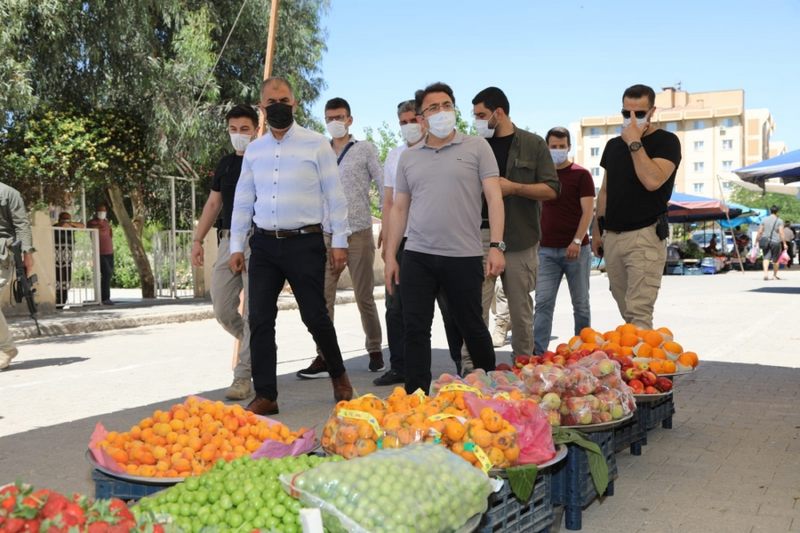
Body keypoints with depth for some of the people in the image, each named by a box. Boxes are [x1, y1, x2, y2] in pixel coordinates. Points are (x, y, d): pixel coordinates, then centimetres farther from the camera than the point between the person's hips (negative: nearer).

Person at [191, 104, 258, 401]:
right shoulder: (226, 163, 16)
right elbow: (213, 204, 20)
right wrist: (198, 239, 13)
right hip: (228, 240, 6)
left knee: (252, 312, -5)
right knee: (222, 310, 6)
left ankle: (243, 377, 0)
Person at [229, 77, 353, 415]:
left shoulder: (316, 145, -2)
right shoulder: (254, 150, 10)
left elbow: (335, 196, -2)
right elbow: (243, 201, 13)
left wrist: (339, 242, -5)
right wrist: (236, 246, 9)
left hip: (305, 243, -3)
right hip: (264, 244, 4)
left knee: (315, 316, 3)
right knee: (260, 320, 1)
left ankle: (338, 375, 29)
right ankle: (265, 396, 11)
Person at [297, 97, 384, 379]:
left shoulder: (365, 150, 4)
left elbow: (384, 187, 3)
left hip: (359, 232, -3)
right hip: (326, 234, 3)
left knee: (364, 296, 4)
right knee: (323, 296, -4)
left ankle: (375, 351, 20)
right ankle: (324, 357, 0)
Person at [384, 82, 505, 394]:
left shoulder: (477, 148, 3)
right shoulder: (408, 157, 12)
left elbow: (494, 197, -3)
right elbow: (399, 208, 14)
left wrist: (496, 246, -13)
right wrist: (390, 256, 8)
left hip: (464, 256, -2)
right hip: (417, 256, 3)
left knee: (471, 326, 9)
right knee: (415, 329, 1)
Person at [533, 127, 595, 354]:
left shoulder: (581, 174, 0)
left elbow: (588, 211, -6)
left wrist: (577, 241, -17)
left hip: (576, 249, -2)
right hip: (547, 250, 3)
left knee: (581, 303, 7)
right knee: (543, 302, -5)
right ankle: (537, 351, -6)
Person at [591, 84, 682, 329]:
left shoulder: (666, 141, -2)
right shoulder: (614, 145, 16)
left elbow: (653, 181, -19)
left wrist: (635, 143, -14)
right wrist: (597, 230, 18)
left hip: (645, 236, -6)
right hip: (612, 237, 6)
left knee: (639, 313, -15)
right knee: (627, 313, 10)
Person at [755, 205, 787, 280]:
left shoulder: (764, 220, 6)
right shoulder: (779, 221, -2)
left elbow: (759, 232, 5)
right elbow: (781, 233, -9)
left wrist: (756, 241, 11)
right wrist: (784, 243, -7)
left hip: (765, 242, 2)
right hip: (775, 242, -2)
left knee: (766, 258, -4)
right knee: (776, 259, 12)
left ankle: (765, 273, -26)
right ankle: (774, 275, 23)